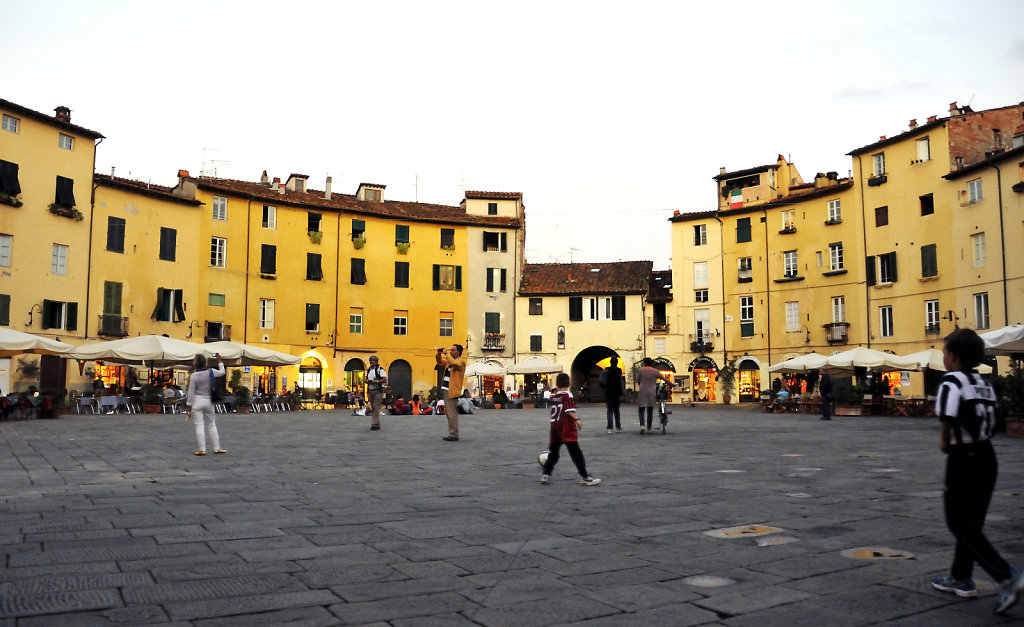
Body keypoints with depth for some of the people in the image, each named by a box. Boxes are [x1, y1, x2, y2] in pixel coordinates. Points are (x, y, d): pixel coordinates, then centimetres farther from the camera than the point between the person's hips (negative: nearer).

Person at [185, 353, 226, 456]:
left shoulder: (193, 375, -11)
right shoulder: (211, 372, -6)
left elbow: (191, 392, -8)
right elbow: (222, 372, 16)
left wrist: (188, 406, -1)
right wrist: (219, 361, 25)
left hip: (197, 402, -2)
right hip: (208, 401, 3)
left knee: (199, 426, -1)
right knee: (212, 425, 12)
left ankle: (201, 449, -2)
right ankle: (217, 447, 13)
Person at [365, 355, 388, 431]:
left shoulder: (380, 369, -8)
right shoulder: (368, 370, 14)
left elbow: (385, 379, -12)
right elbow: (366, 379, 21)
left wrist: (376, 381, -20)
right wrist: (367, 381, -2)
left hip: (378, 391, -7)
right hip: (370, 390, 7)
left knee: (376, 407, -13)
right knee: (372, 408, 8)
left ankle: (374, 424, -12)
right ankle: (377, 424, 15)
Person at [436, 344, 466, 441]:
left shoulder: (461, 361, -7)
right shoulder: (449, 360, 18)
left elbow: (454, 363, -28)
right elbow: (440, 363, 31)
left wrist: (447, 355, -20)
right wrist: (439, 354, 12)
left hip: (452, 391, -9)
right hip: (445, 390, 9)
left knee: (452, 414, -10)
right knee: (448, 414, 13)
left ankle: (454, 435, -8)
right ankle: (451, 434, 19)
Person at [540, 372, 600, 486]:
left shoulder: (554, 396, 11)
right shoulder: (568, 395, -8)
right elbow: (570, 411, -20)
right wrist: (577, 420, -27)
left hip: (555, 426, 6)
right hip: (567, 429, -6)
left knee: (553, 452, 15)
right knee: (576, 453, -4)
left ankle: (546, 475, 13)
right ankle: (584, 477, -3)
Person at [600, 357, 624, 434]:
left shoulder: (606, 370, 2)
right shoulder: (618, 370, -8)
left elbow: (602, 382, 6)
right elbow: (619, 383, -11)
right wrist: (620, 394, -10)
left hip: (608, 392, 2)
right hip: (616, 392, -2)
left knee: (609, 410, 4)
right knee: (616, 409, 13)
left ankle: (609, 428, -6)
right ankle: (618, 426, 18)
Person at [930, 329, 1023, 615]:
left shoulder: (952, 381, -14)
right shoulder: (983, 383, 12)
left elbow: (947, 419, -24)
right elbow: (990, 422, 9)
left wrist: (944, 441, -6)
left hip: (964, 460, -9)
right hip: (986, 455, 9)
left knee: (961, 525, 0)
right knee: (972, 522, 17)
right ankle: (961, 579, 28)